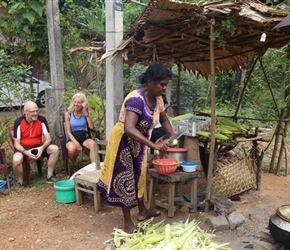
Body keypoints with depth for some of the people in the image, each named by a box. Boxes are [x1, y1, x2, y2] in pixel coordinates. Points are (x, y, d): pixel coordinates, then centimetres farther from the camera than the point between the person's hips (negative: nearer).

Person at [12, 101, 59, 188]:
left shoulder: (42, 119, -10)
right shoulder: (18, 122, -14)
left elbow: (48, 139, -8)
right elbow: (16, 143, -11)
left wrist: (42, 148, -29)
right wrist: (26, 152, -30)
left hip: (38, 146, 2)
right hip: (23, 148, -2)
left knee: (55, 148, -23)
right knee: (16, 160, -34)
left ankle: (49, 176, -8)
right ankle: (20, 182, -4)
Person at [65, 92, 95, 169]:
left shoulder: (85, 113, 4)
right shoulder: (68, 114, -1)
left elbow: (91, 127, -10)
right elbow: (68, 132, -6)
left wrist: (86, 113, -13)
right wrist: (77, 143, -20)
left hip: (84, 137, 2)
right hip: (72, 138, -1)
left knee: (93, 144, -32)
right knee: (72, 148, -35)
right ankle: (74, 165, -4)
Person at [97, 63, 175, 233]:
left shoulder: (157, 98, -5)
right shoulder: (136, 100, -32)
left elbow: (164, 119, 11)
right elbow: (129, 129, -44)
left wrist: (173, 137, -6)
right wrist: (154, 145, -45)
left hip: (138, 142, 9)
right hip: (124, 142, -8)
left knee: (139, 176, 20)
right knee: (126, 179, 1)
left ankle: (143, 211, 37)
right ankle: (128, 222, 14)